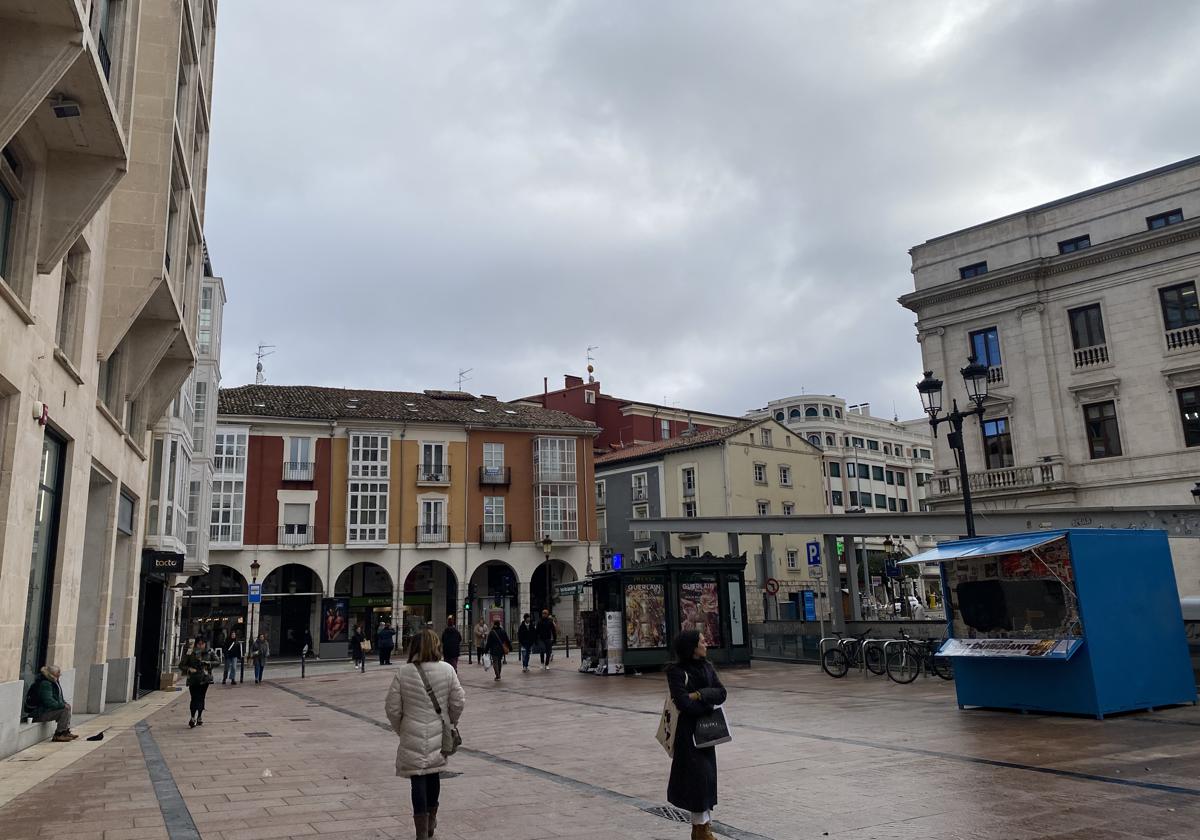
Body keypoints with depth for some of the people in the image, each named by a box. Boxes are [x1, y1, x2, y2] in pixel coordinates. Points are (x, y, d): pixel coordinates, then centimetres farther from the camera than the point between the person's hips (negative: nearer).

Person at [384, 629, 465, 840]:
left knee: (418, 780, 4)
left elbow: (392, 708, -5)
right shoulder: (447, 670, -7)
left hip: (413, 737, -3)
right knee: (433, 776, 21)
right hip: (438, 736, 3)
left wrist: (400, 729, 12)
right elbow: (458, 702, -1)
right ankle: (431, 821, 39)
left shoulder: (403, 672, -10)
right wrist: (450, 722, 17)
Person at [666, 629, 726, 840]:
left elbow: (721, 693, -3)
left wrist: (700, 695, -18)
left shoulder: (706, 667, 6)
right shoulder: (676, 671, -14)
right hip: (687, 730, -6)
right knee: (696, 775, -3)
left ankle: (705, 823, 17)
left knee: (708, 775, 8)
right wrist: (708, 704, -9)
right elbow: (683, 702, -22)